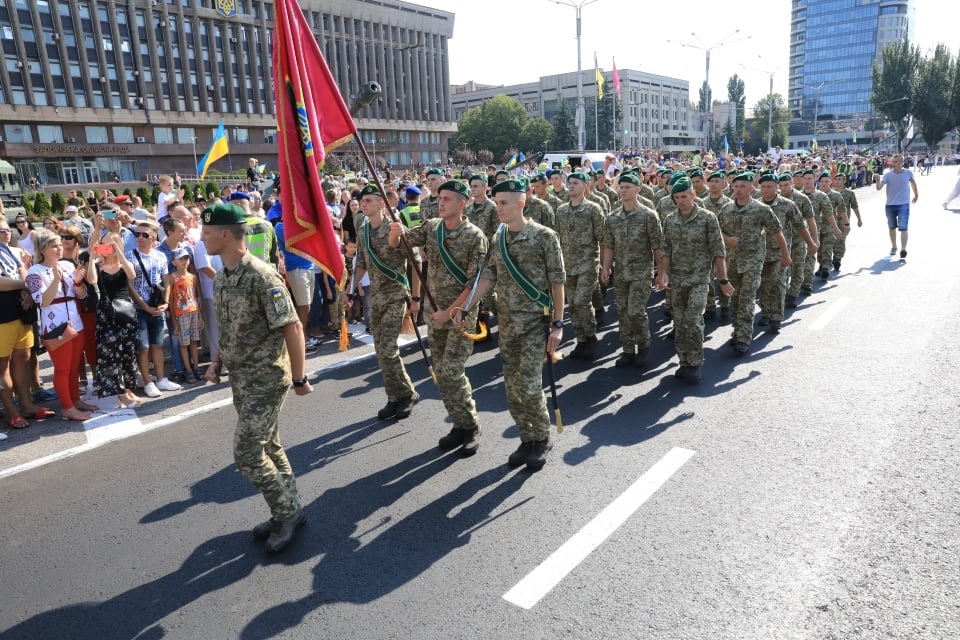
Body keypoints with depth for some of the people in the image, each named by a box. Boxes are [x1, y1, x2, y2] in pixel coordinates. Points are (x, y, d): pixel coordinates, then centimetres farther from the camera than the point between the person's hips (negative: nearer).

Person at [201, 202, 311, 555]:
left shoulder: (261, 276, -22)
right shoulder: (222, 277, 6)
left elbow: (293, 328, -20)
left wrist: (300, 378, -17)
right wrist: (218, 361, 11)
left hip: (266, 379, -9)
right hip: (241, 379, 9)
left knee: (247, 453, -5)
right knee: (267, 446, 16)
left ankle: (287, 512, 15)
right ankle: (289, 511, 31)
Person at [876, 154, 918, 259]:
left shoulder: (908, 173, -2)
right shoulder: (888, 174, -6)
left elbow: (913, 182, 19)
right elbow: (879, 188, -18)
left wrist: (916, 195, 29)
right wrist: (878, 181, -37)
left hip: (904, 205, -2)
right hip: (890, 205, 2)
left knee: (903, 228, -11)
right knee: (892, 227, 16)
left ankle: (903, 249, -16)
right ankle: (893, 247, 33)